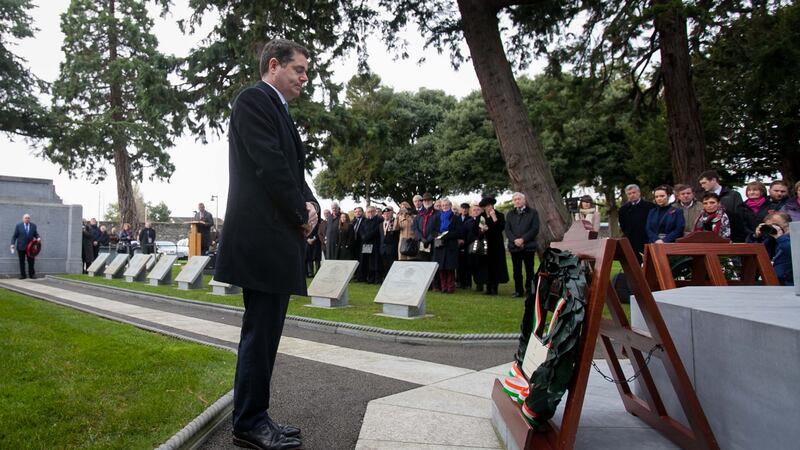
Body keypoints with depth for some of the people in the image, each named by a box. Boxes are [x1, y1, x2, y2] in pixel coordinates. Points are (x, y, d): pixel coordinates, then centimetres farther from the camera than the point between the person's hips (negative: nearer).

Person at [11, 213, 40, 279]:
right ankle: (23, 275, 11)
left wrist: (38, 238, -12)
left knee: (31, 261, 3)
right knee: (22, 262, 5)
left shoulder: (33, 225, 5)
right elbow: (15, 236, 0)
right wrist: (12, 244, -9)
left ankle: (32, 274, 11)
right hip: (21, 247, -1)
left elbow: (36, 234, 9)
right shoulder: (18, 226, 0)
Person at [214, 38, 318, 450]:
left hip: (281, 236, 10)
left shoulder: (280, 112, 23)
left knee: (265, 331, 13)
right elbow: (270, 165, -16)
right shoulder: (253, 100, -6)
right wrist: (301, 213, -6)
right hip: (262, 236, -10)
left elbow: (293, 171, 19)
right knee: (261, 331, -3)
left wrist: (310, 205, -1)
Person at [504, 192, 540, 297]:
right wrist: (514, 240, -11)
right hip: (514, 246, 3)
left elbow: (535, 229, -5)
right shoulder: (510, 215, 15)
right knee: (517, 271, 5)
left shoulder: (533, 213, 4)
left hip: (528, 246, -3)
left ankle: (529, 290, 7)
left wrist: (523, 239, -14)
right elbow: (507, 230, 6)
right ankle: (518, 291, 12)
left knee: (529, 270, 1)